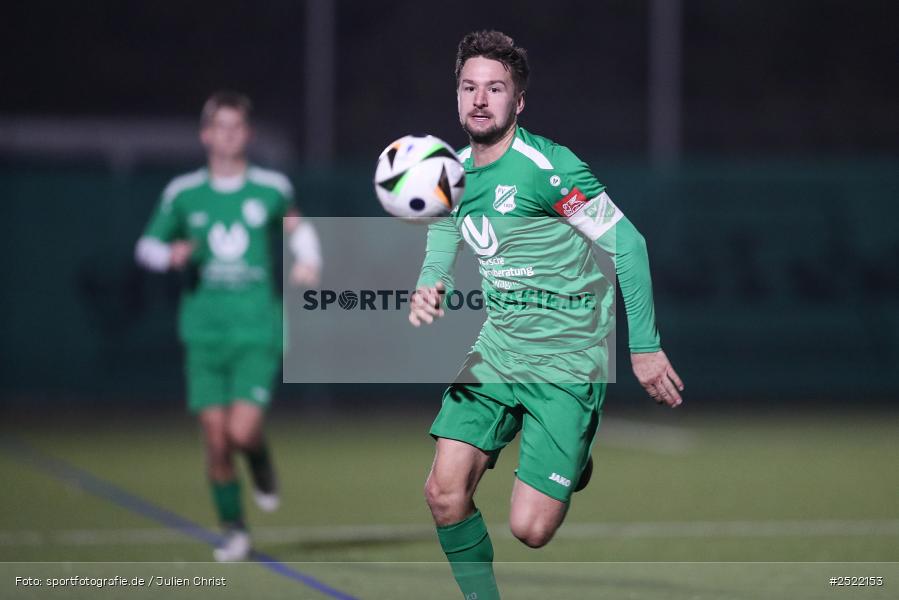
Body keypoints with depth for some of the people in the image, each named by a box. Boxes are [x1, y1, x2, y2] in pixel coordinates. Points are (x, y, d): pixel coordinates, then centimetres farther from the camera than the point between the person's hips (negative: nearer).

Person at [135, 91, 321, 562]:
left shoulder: (271, 188, 3)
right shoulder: (183, 193, 4)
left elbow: (297, 227, 23)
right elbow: (147, 245, 14)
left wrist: (308, 261, 4)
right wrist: (170, 254, -8)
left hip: (257, 331, -1)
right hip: (205, 332, 1)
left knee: (242, 431, -17)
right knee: (216, 439, -2)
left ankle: (261, 462, 20)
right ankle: (233, 532, 15)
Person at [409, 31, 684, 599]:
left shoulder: (548, 165, -17)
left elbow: (628, 244, -15)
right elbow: (441, 255, 16)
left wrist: (645, 346, -15)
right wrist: (427, 292, -10)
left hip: (567, 358, -6)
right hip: (495, 348, 6)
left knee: (530, 528, -10)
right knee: (445, 493, -9)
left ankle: (578, 461, 24)